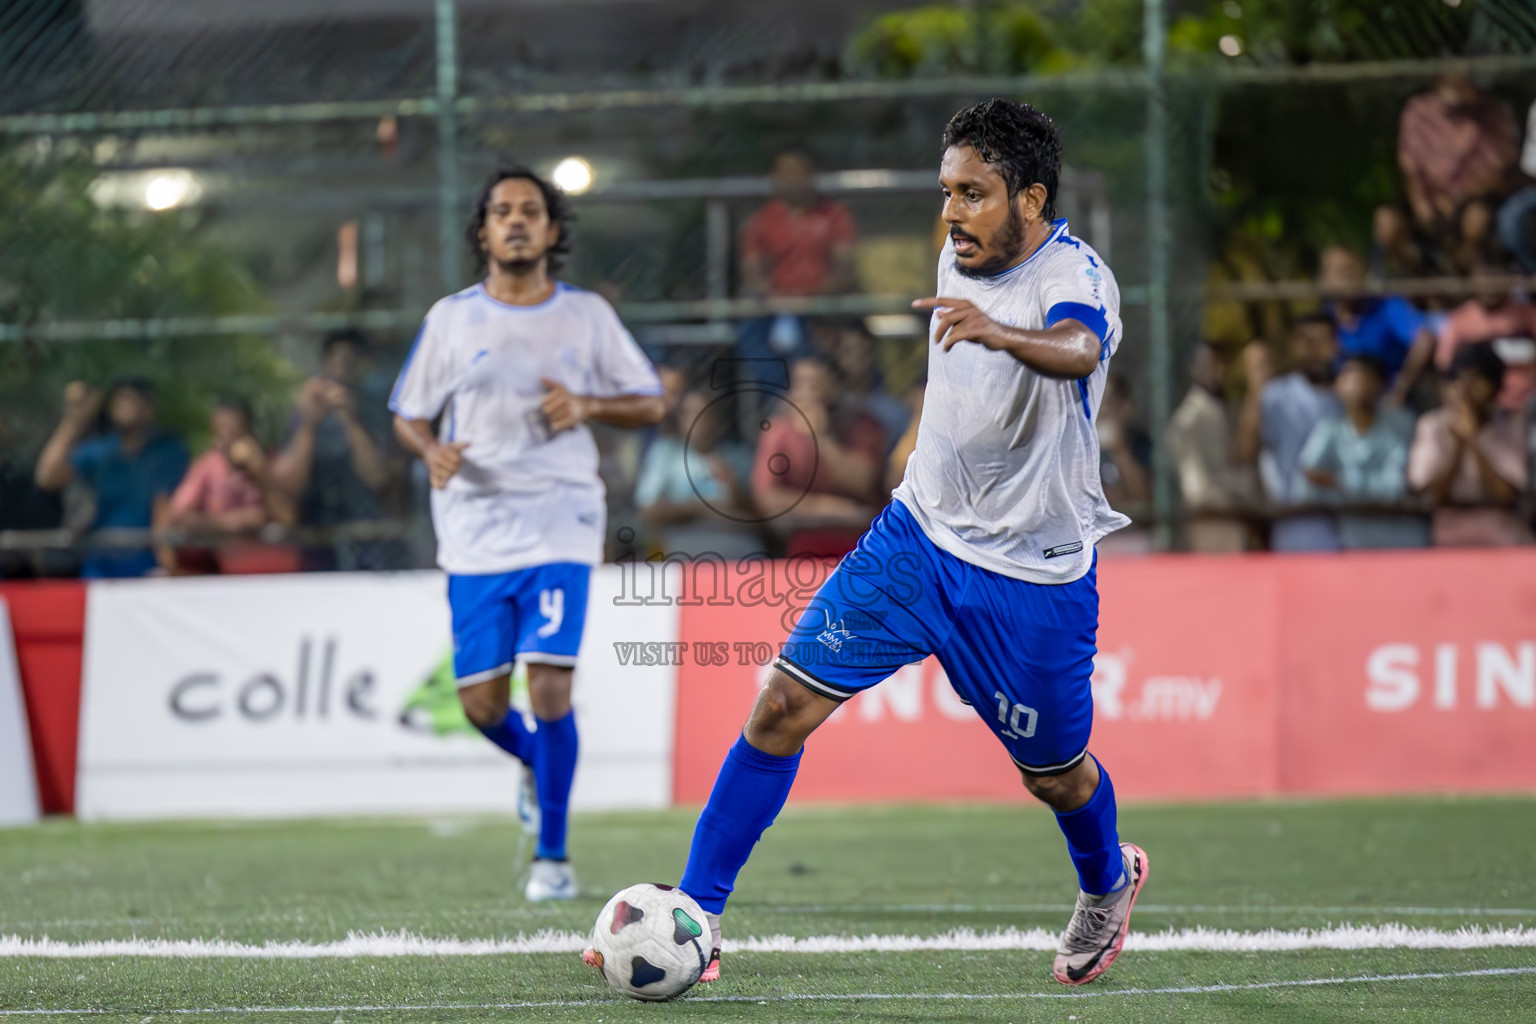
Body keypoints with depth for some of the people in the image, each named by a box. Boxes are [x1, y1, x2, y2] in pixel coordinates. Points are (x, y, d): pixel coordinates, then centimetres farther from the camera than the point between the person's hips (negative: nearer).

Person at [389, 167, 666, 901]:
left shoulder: (586, 315, 5)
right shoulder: (451, 318, 6)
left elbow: (650, 402, 11)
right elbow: (408, 414, 12)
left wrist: (586, 406, -8)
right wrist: (433, 451, -11)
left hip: (560, 521, -2)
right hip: (474, 529, 2)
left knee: (549, 686, -15)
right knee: (481, 703, 1)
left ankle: (552, 856, -4)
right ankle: (536, 763, 37)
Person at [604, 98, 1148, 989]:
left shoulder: (1074, 276, -21)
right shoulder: (959, 261, 2)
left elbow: (1078, 350, -47)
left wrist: (1001, 333, -67)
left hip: (1035, 578, -5)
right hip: (919, 538, 5)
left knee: (1055, 775, 10)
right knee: (783, 706, -9)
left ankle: (1108, 883, 46)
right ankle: (695, 919, -5)